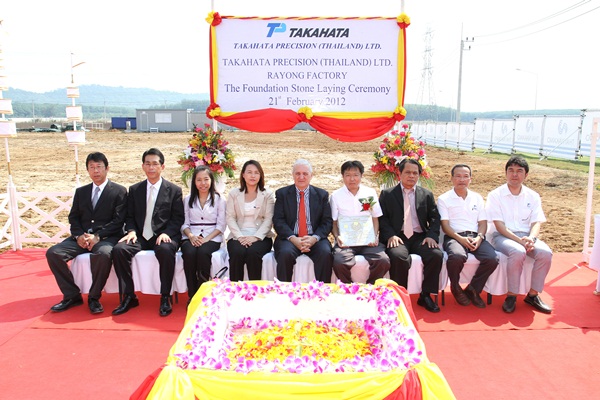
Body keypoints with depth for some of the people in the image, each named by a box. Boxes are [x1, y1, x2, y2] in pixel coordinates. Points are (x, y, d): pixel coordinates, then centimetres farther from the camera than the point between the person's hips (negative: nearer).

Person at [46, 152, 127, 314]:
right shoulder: (80, 192, 20)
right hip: (82, 238, 5)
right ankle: (71, 296, -5)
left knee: (104, 254, -37)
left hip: (106, 237, -5)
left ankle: (94, 298, -16)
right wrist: (79, 235, -7)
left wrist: (98, 236, -17)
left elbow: (118, 220, -5)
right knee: (53, 253, -18)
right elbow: (73, 217, 13)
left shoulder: (119, 191, 3)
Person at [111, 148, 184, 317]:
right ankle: (129, 297, -11)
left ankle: (165, 298, -20)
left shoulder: (174, 190, 6)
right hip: (140, 237, 4)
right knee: (119, 249, -24)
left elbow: (177, 218, 1)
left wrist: (166, 233, -16)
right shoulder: (134, 190, 15)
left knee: (166, 250, -36)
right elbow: (130, 216, 14)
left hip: (163, 236, -3)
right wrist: (131, 231, -7)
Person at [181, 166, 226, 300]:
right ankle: (192, 295, -21)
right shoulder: (188, 199, 15)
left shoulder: (218, 199, 8)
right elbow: (184, 223, 9)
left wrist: (207, 238, -13)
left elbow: (221, 225, 2)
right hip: (192, 237, 2)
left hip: (212, 238, -2)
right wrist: (191, 236, -11)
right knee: (189, 253, -32)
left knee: (203, 252, -34)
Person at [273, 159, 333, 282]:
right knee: (285, 253, -32)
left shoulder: (322, 195, 12)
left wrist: (314, 238, -13)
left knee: (325, 253, -29)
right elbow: (278, 221, 0)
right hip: (290, 238, -1)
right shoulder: (282, 194, 9)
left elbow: (327, 222, 6)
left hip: (314, 239, 1)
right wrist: (293, 238, -16)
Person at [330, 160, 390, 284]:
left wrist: (374, 236, -3)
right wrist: (337, 237, -11)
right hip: (345, 241, -1)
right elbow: (333, 222, 8)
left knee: (383, 261, -26)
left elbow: (375, 218, 14)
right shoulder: (336, 195, 7)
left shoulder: (370, 193, 11)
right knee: (340, 263, -32)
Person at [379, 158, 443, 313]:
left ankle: (425, 295, -8)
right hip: (397, 237, -3)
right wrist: (390, 235, -14)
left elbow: (435, 218, 13)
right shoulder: (387, 194, 10)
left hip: (420, 237, 3)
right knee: (399, 257, -34)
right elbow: (382, 218, 3)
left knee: (437, 254, -26)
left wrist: (432, 235, -6)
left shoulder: (427, 195, 18)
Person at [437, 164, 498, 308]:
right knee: (457, 256, -38)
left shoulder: (477, 198, 20)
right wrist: (461, 239, -18)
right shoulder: (444, 199, 7)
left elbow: (483, 223, 14)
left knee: (492, 258, -27)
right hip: (454, 237, -4)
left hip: (475, 237, 4)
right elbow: (445, 225, -2)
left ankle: (473, 289, -2)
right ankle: (456, 288, -5)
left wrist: (479, 237, -7)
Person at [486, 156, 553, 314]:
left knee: (545, 252, -25)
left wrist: (531, 238, -21)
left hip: (526, 236, 4)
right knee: (518, 252, -35)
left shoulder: (533, 197, 10)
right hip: (503, 236, -4)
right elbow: (499, 225, -9)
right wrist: (519, 240, -21)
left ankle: (533, 294, -8)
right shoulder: (495, 195, -1)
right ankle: (511, 295, -19)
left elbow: (536, 223, 2)